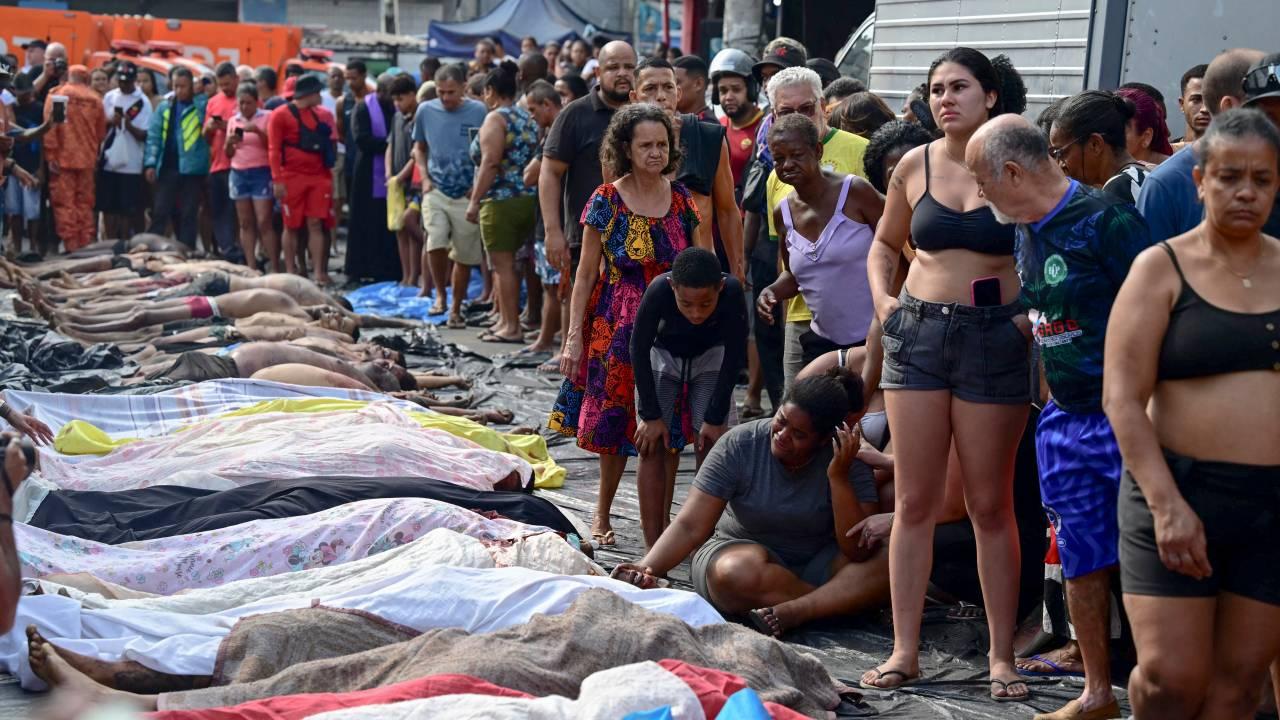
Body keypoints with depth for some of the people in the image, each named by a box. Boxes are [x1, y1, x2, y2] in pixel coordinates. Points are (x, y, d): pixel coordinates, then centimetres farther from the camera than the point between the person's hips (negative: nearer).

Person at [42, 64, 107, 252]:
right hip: (87, 159, 3)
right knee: (85, 204, 10)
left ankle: (71, 246, -3)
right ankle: (86, 245, 10)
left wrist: (51, 156, -6)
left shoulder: (56, 95, -3)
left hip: (63, 158, -3)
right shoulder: (95, 99, 4)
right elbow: (101, 132, 9)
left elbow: (50, 127, -9)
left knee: (64, 203, 0)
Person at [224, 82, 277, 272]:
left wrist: (258, 132, -21)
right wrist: (229, 142, -8)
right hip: (238, 174, 5)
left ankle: (275, 267, -7)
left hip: (261, 173, -5)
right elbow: (228, 153, 14)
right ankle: (251, 267, 6)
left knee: (264, 222, -10)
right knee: (245, 223, 4)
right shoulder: (233, 121, 12)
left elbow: (273, 146, -6)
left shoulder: (266, 117, -2)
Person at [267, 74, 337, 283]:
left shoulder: (323, 114, 11)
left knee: (316, 224, -1)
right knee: (292, 226, 4)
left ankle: (319, 272, -2)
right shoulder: (281, 115, -4)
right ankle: (291, 271, 12)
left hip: (319, 177, 4)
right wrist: (277, 180, -13)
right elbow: (274, 150, -7)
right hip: (292, 177, -4)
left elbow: (332, 143, 20)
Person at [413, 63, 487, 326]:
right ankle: (440, 294, 4)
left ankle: (455, 308, 21)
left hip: (468, 194, -1)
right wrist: (425, 177, 1)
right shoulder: (426, 111, 1)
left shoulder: (478, 112, -7)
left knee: (464, 255, 5)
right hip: (436, 190, 1)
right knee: (435, 243, -19)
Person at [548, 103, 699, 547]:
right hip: (615, 326, -2)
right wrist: (573, 335, -6)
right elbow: (586, 274, -2)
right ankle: (602, 513, 23)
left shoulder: (681, 199, 3)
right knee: (615, 420, 5)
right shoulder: (606, 201, -5)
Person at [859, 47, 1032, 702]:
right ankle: (905, 650, 13)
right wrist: (882, 296, 4)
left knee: (991, 505, 4)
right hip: (918, 332, 3)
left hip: (995, 338, -3)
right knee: (913, 501, 5)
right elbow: (885, 242, 20)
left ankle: (1002, 657, 13)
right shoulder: (915, 165, 6)